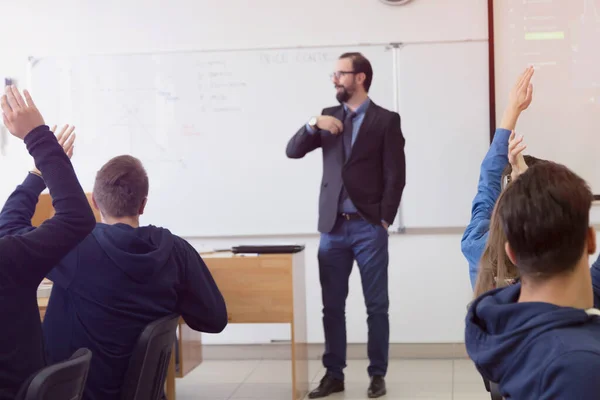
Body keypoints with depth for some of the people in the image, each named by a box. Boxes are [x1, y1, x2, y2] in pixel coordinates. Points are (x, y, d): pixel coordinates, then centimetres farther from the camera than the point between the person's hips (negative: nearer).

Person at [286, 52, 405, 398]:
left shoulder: (386, 120, -1)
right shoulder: (328, 116, 13)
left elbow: (396, 176, -4)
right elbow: (293, 151, 6)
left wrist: (384, 221, -9)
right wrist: (313, 125, -11)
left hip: (369, 227, -4)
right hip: (333, 227, 4)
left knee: (376, 306, 3)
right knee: (332, 306, 7)